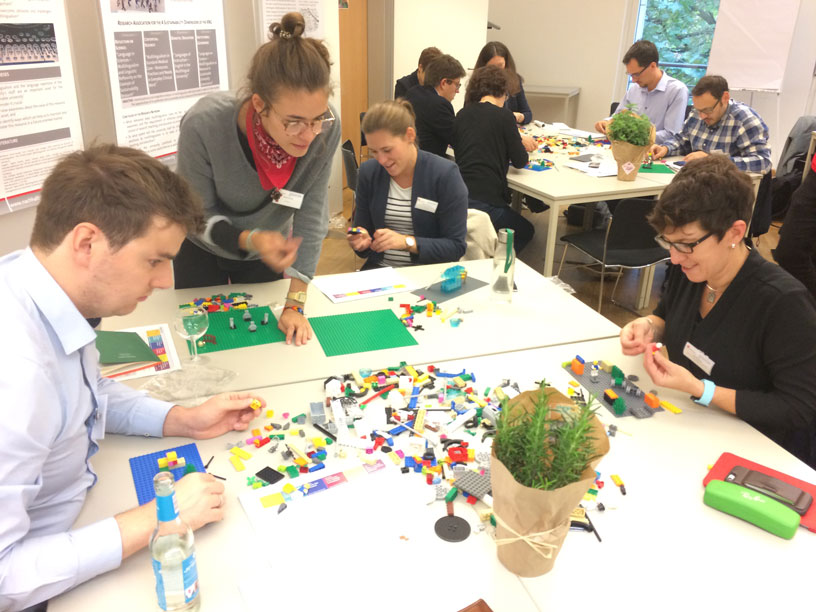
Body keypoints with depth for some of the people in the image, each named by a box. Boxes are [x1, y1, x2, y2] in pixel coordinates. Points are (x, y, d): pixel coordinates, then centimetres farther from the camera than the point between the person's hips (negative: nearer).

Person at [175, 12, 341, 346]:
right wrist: (250, 240, -42)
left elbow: (311, 216, -21)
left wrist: (295, 305, -21)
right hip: (202, 250, -1)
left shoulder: (326, 128, -29)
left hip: (269, 249, 2)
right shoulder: (204, 125, -35)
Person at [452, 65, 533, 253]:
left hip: (458, 196, 6)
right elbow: (520, 161, -1)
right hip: (485, 201, -6)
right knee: (526, 231, 22)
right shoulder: (504, 116, -5)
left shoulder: (462, 115, 10)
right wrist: (520, 143, 21)